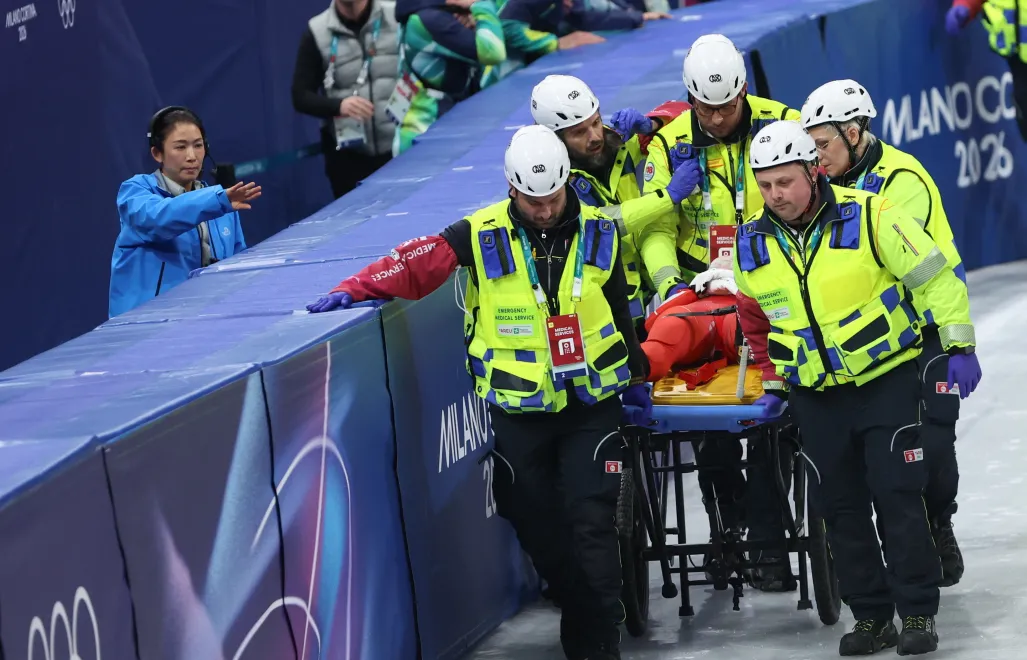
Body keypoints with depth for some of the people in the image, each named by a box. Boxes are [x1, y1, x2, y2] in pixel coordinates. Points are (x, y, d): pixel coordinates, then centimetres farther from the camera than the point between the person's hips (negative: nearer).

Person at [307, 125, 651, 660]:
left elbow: (621, 312, 13)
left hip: (591, 406, 0)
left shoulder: (598, 233, 2)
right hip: (516, 411, 0)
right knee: (536, 525, 3)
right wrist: (356, 290, -24)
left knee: (591, 523, -8)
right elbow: (416, 263, -10)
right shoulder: (482, 236, -5)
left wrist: (636, 380, 19)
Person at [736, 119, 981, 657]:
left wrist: (959, 348, -11)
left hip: (889, 378, -4)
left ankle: (917, 613, 1)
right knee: (840, 507, 4)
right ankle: (871, 616, 14)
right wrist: (776, 383, 16)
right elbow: (759, 323, 16)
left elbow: (934, 278, -10)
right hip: (817, 395, 4)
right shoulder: (751, 245, -1)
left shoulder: (869, 217, -15)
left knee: (898, 495, -7)